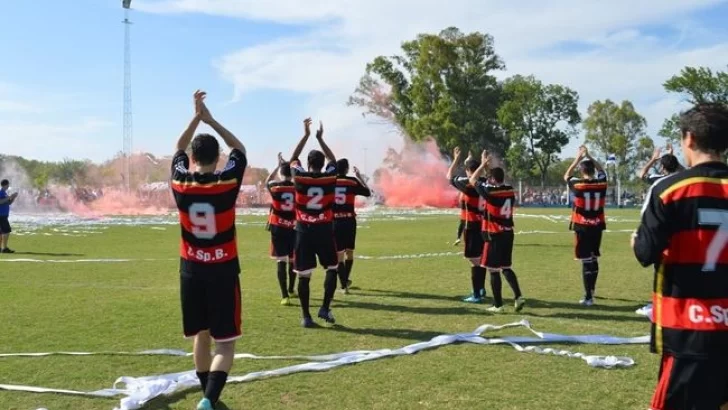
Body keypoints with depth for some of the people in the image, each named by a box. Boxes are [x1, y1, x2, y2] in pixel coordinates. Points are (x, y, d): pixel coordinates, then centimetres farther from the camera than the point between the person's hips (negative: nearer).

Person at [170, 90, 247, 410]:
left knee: (201, 336, 18)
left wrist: (196, 117, 16)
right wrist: (211, 120, 10)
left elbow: (179, 149, 16)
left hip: (191, 269, 3)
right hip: (223, 269, -3)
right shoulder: (227, 182, -11)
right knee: (225, 343, 1)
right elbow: (239, 149, 9)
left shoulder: (180, 183, -5)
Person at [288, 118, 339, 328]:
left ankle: (306, 316, 7)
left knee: (304, 275, 4)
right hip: (324, 230, 0)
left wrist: (306, 135, 20)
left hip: (304, 230, 0)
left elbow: (293, 159, 17)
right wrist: (320, 138, 24)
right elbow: (333, 160, 20)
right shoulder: (330, 177, -2)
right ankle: (325, 308, 6)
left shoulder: (299, 177, -3)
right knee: (332, 268, 16)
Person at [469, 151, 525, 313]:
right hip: (508, 233, 6)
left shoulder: (489, 191, -15)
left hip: (494, 235, -6)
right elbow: (501, 183, 26)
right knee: (506, 267, 17)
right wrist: (489, 167, 24)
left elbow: (473, 180, -1)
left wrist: (483, 164, 8)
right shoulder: (510, 190, 2)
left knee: (493, 270, 2)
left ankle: (498, 305, 6)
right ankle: (518, 296, 4)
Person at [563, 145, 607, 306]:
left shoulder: (577, 184, -11)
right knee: (594, 258, 18)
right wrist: (589, 156, 18)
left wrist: (578, 158, 13)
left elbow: (566, 176, 11)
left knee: (586, 260, -4)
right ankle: (591, 290, 37)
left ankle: (588, 297, -6)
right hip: (597, 226, 4)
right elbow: (601, 170, 20)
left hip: (582, 227, -4)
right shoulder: (601, 183, -3)